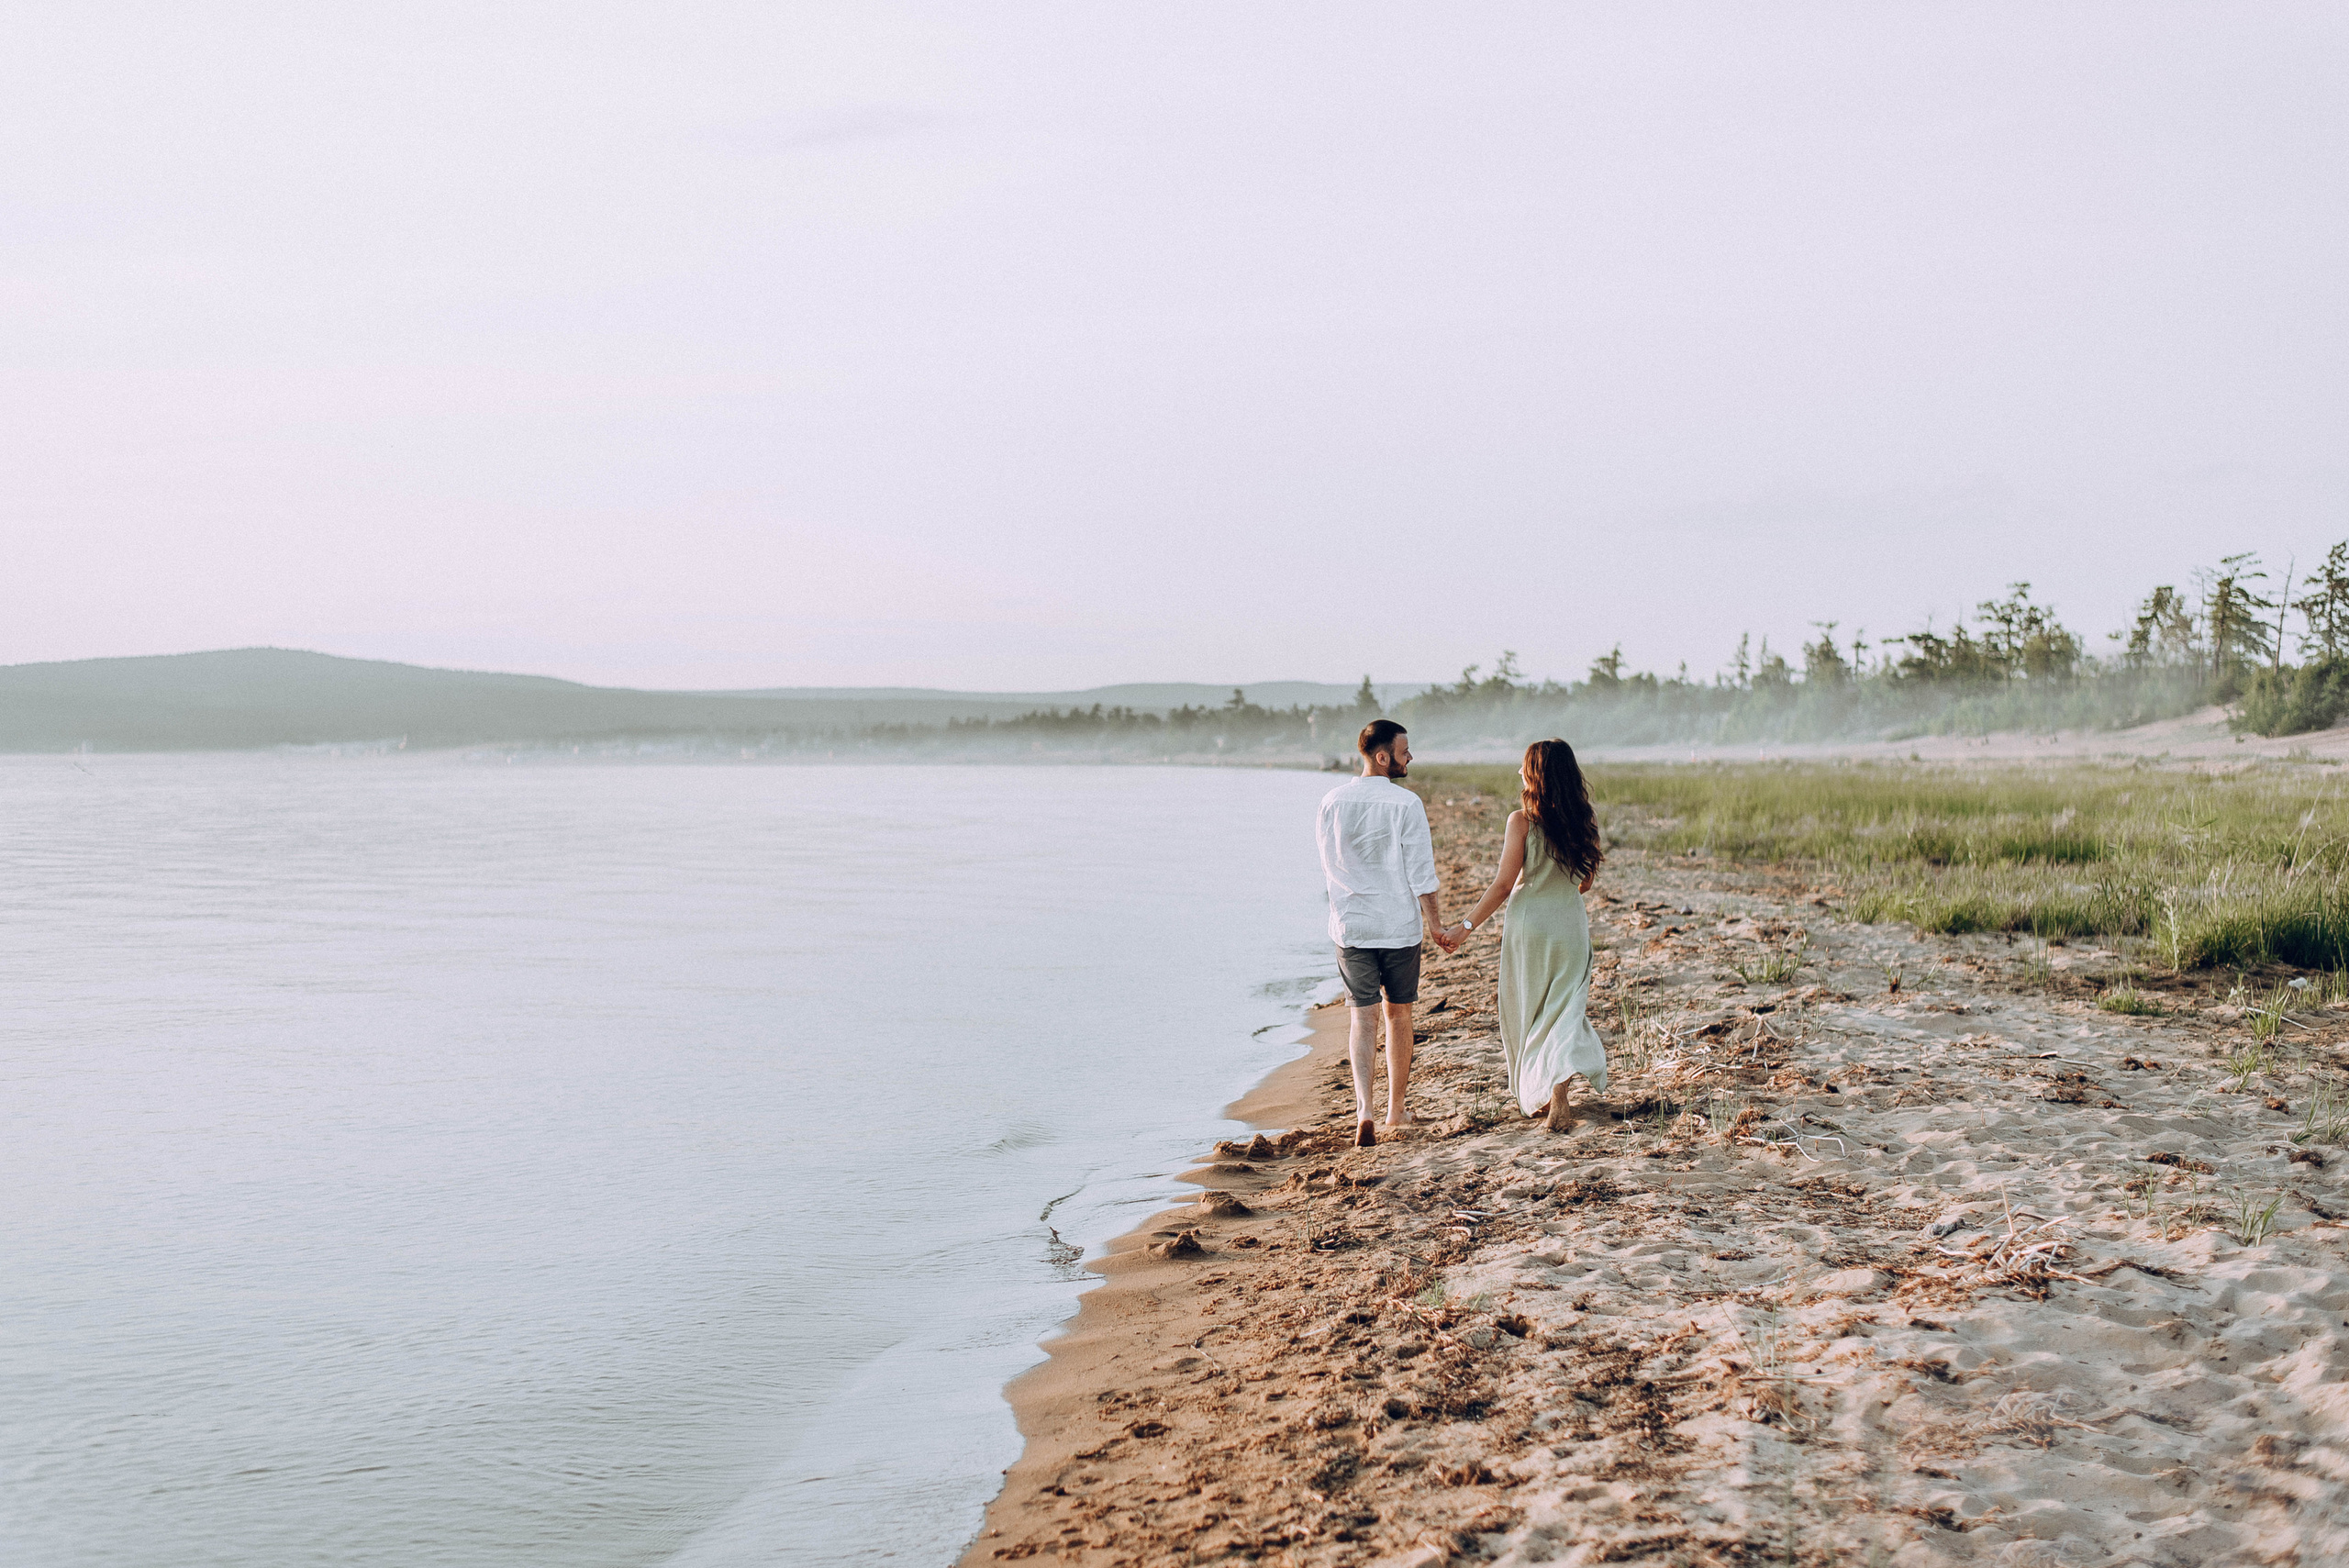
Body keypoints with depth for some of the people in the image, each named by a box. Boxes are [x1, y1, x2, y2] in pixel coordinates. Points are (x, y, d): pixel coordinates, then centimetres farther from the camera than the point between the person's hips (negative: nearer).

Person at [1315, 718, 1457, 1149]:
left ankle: (1363, 1109, -13)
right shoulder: (1406, 803, -13)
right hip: (1399, 924, -2)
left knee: (1363, 1016, 4)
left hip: (1349, 924, 2)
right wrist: (1433, 920, -2)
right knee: (1399, 1014, 14)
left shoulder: (1333, 802, 0)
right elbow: (1420, 870, -12)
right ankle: (1396, 1109, 25)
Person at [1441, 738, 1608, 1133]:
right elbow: (1586, 881, 10)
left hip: (1529, 922, -3)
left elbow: (1504, 885, -13)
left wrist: (1467, 926, -6)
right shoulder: (1583, 820, 0)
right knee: (1564, 1008, 4)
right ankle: (1559, 1089, -17)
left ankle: (1536, 1095, 23)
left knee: (1527, 1010, 13)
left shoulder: (1522, 821, -13)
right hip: (1571, 923, 3)